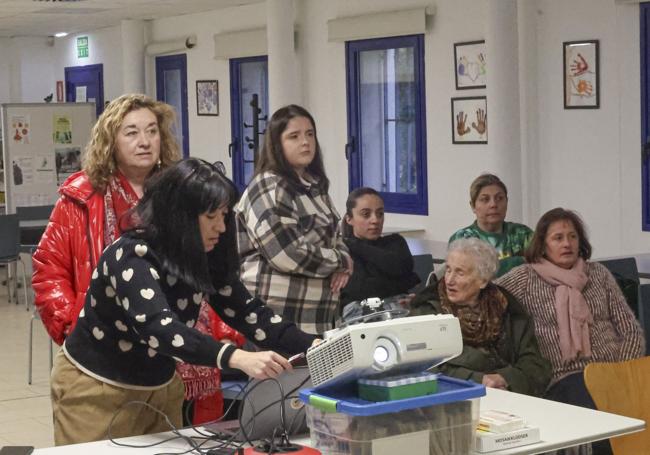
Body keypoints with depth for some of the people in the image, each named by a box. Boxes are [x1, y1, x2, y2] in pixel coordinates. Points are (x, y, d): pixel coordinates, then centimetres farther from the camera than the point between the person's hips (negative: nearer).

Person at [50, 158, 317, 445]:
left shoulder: (205, 260, -7)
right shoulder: (132, 256, -28)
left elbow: (248, 312, -7)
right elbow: (159, 327, -42)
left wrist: (313, 346, -22)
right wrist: (237, 358, -54)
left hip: (160, 387, 6)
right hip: (96, 388, -6)